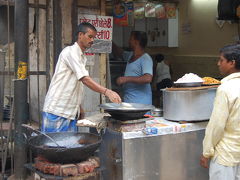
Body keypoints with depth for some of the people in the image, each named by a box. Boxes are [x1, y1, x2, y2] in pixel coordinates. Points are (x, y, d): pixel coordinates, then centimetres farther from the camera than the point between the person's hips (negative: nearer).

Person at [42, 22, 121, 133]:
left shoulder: (82, 57, 17)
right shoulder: (70, 51, -12)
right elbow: (84, 79, -23)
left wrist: (79, 108, 17)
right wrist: (106, 92, -30)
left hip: (71, 112, 9)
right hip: (57, 110, -9)